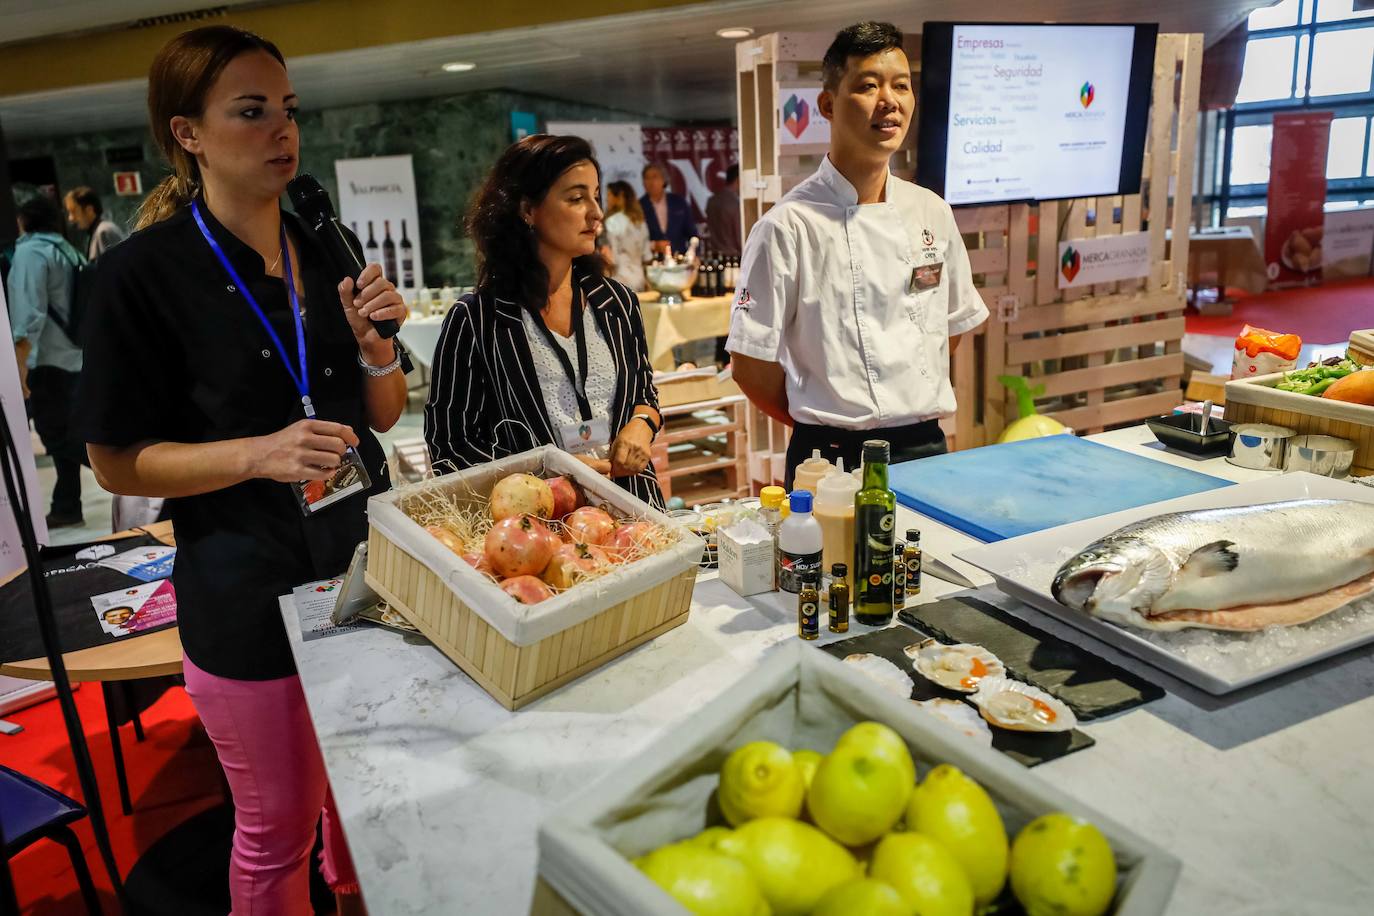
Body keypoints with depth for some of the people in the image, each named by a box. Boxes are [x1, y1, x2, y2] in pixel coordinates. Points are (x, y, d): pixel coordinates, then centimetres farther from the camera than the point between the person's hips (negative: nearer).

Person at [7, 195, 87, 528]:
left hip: (46, 359, -9)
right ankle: (66, 508, 13)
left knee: (55, 435, -6)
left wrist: (20, 361, -21)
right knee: (62, 433, 12)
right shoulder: (68, 251, 16)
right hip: (73, 356, 9)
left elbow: (30, 312, -19)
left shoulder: (31, 252, -10)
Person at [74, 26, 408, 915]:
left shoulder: (324, 255, 4)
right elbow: (118, 462, -9)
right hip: (250, 590, -5)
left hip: (363, 559, 6)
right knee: (279, 825, 10)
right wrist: (258, 454, -24)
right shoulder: (145, 273, -12)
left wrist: (375, 343, -11)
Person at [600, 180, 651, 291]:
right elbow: (647, 255, 14)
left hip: (621, 279, -7)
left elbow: (612, 258, -11)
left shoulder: (613, 221, -10)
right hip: (639, 277, 7)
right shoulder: (639, 220, 10)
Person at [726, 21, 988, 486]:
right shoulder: (787, 226, -12)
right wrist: (826, 428, 0)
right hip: (834, 460, -5)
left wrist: (908, 407, 8)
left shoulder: (932, 212, 4)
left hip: (926, 448, 5)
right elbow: (752, 368, -10)